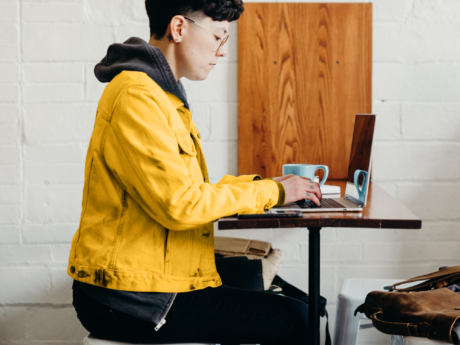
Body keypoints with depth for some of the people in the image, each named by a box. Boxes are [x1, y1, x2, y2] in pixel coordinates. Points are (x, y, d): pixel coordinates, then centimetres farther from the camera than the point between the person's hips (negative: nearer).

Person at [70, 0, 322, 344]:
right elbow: (180, 204, -22)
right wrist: (270, 192, -12)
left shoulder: (163, 96, 17)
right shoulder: (136, 97, -17)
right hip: (130, 299, -11)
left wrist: (261, 183, 8)